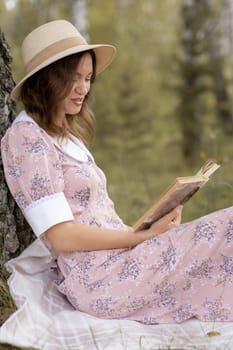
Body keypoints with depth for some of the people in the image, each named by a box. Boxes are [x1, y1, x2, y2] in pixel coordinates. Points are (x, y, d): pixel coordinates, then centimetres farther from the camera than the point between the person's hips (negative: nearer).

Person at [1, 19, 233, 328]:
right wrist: (143, 236, -13)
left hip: (119, 256, 9)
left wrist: (151, 227, -1)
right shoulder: (26, 138, -9)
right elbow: (61, 236, -16)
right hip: (98, 279, -9)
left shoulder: (66, 133, 20)